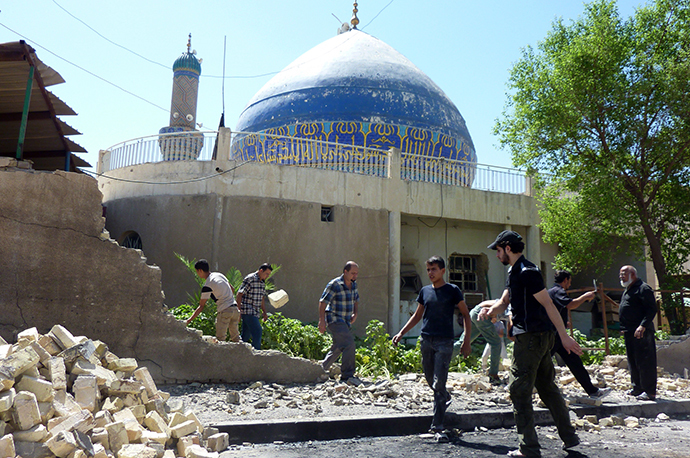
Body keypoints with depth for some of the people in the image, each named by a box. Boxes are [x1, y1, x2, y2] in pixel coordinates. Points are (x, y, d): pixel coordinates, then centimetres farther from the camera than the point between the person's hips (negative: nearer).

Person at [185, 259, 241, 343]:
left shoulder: (207, 286, -10)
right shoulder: (220, 275, 10)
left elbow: (201, 306, -9)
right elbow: (232, 290, 18)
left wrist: (189, 320, -5)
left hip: (225, 310, -7)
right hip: (235, 308, 7)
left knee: (220, 338, -1)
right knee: (235, 337, 16)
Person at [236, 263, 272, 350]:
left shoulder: (262, 282, 14)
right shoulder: (249, 279, -11)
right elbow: (239, 294, -12)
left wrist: (264, 312, 20)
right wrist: (238, 310, -15)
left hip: (255, 313, 8)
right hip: (248, 311, -8)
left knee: (246, 335, 12)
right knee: (257, 332, -14)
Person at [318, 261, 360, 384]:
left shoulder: (354, 284, 8)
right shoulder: (334, 284, -15)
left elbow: (356, 299, 25)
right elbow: (322, 302, -14)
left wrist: (355, 314, 13)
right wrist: (321, 321, -18)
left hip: (345, 321, 9)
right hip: (334, 319, -9)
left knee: (338, 347, 16)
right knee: (349, 342, -22)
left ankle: (321, 370, 32)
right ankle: (347, 375, -18)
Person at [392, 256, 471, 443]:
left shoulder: (452, 290, -1)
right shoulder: (425, 291, 10)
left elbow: (466, 315, 2)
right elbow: (417, 315, 19)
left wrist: (466, 340, -7)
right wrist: (401, 333, 12)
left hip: (444, 342, -5)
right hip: (426, 341, 5)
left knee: (439, 384, -10)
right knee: (431, 381, 14)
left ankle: (438, 427, -3)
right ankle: (446, 399, 44)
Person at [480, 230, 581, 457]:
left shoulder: (527, 272, -16)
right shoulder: (514, 272, 16)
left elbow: (548, 304, -17)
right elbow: (504, 302, 15)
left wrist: (564, 337, -17)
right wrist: (490, 310, -7)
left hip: (530, 338, -10)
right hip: (541, 337, 10)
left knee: (519, 390, -3)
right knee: (547, 387, 18)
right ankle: (569, 437, 28)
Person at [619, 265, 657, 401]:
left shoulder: (643, 288, -11)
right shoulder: (627, 290, 20)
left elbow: (652, 309, -18)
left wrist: (642, 326, -25)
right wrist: (624, 328, 20)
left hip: (641, 332, -10)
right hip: (629, 332, 10)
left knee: (645, 361, -6)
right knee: (633, 361, 15)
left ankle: (649, 392, 0)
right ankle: (637, 388, 24)